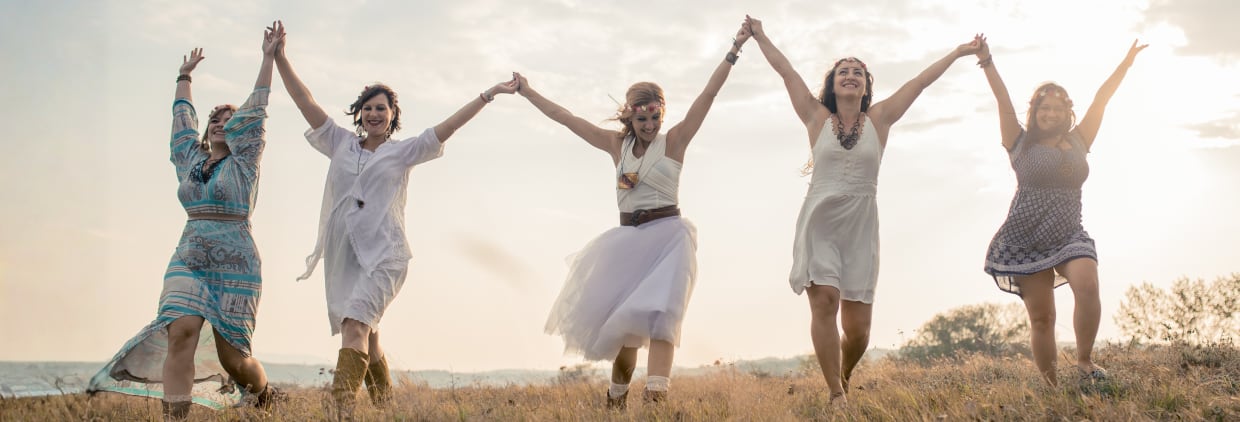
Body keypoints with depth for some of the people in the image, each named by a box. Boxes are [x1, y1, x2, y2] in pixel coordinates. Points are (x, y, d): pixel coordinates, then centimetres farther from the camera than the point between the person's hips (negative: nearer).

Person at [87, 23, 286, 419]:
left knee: (232, 356, -3)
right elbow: (183, 117, 30)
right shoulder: (191, 157, 18)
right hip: (188, 261, 4)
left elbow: (255, 110, 1)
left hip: (236, 264, -4)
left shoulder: (243, 161, 6)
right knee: (181, 333, -21)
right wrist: (185, 75, 41)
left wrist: (268, 57, 0)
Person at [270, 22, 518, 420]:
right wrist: (280, 56, 9)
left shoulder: (404, 151, 6)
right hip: (342, 254, 4)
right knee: (366, 337, 11)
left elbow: (449, 125, 1)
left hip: (383, 253, -4)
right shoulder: (341, 143, 14)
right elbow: (304, 100, 12)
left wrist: (489, 93, -3)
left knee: (355, 326, -23)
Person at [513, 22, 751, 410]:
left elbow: (709, 93, -9)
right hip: (627, 240, 4)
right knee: (620, 322, 10)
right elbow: (563, 116, 13)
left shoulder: (673, 142, -2)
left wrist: (735, 48, -15)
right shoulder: (617, 144, 8)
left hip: (667, 236, -4)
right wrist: (525, 91, 17)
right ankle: (616, 400, 27)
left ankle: (656, 399, -32)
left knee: (658, 315, -19)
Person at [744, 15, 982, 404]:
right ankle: (836, 394, -15)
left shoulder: (879, 119, 7)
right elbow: (786, 71, 9)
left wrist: (957, 53, 16)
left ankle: (844, 379, 28)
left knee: (858, 325, -1)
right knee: (825, 299, -20)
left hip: (861, 226, 1)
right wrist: (760, 37, 13)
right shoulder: (817, 118, 5)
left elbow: (920, 81, 10)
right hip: (819, 223, -1)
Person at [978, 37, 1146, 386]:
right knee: (1041, 318, -4)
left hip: (1069, 236, 2)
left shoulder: (1078, 142, 13)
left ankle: (1084, 360, -13)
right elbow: (1003, 100, -1)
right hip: (1025, 240, -2)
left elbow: (1101, 99, 11)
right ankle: (1051, 388, 2)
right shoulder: (1021, 144, 5)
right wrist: (987, 63, -8)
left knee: (1087, 285, -27)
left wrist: (1126, 63, 11)